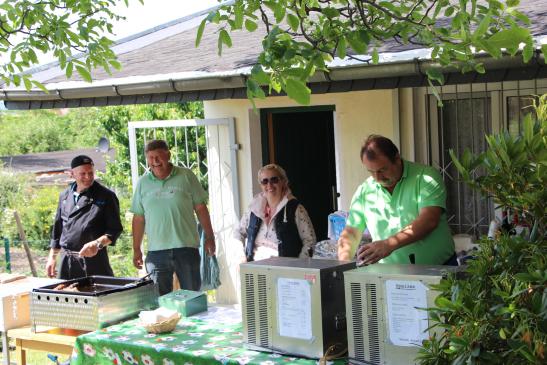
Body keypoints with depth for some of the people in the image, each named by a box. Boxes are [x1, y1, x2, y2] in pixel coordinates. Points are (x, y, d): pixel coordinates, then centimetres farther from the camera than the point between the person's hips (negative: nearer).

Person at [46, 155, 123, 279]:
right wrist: (52, 257, 18)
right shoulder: (65, 196, 13)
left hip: (94, 260, -4)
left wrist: (97, 244, -20)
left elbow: (115, 230, -4)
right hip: (67, 261, 4)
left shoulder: (106, 197, -2)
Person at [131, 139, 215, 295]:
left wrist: (209, 237, 3)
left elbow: (200, 208, 5)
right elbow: (139, 218, 11)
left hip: (187, 247, -1)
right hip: (156, 252, 1)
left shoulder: (186, 176, 1)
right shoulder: (143, 183, 7)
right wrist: (136, 249, 9)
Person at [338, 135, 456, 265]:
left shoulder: (426, 177, -5)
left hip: (438, 267, -3)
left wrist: (389, 244, -29)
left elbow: (429, 221, -18)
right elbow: (351, 233, 10)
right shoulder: (364, 191, 6)